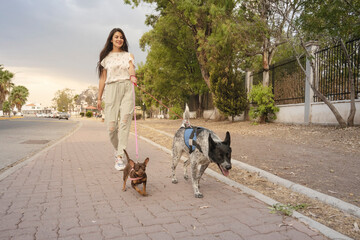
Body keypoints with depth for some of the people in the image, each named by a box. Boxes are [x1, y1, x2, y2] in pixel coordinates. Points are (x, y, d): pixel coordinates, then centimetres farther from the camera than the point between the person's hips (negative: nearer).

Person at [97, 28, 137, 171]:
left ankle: (120, 156, -11)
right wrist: (99, 97, 11)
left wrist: (132, 76, -27)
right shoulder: (106, 57, 15)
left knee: (124, 121, -12)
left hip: (127, 88, 0)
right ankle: (117, 149, 21)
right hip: (112, 89, 0)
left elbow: (131, 68, -3)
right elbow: (102, 78, 14)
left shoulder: (128, 55, 17)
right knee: (111, 125, -7)